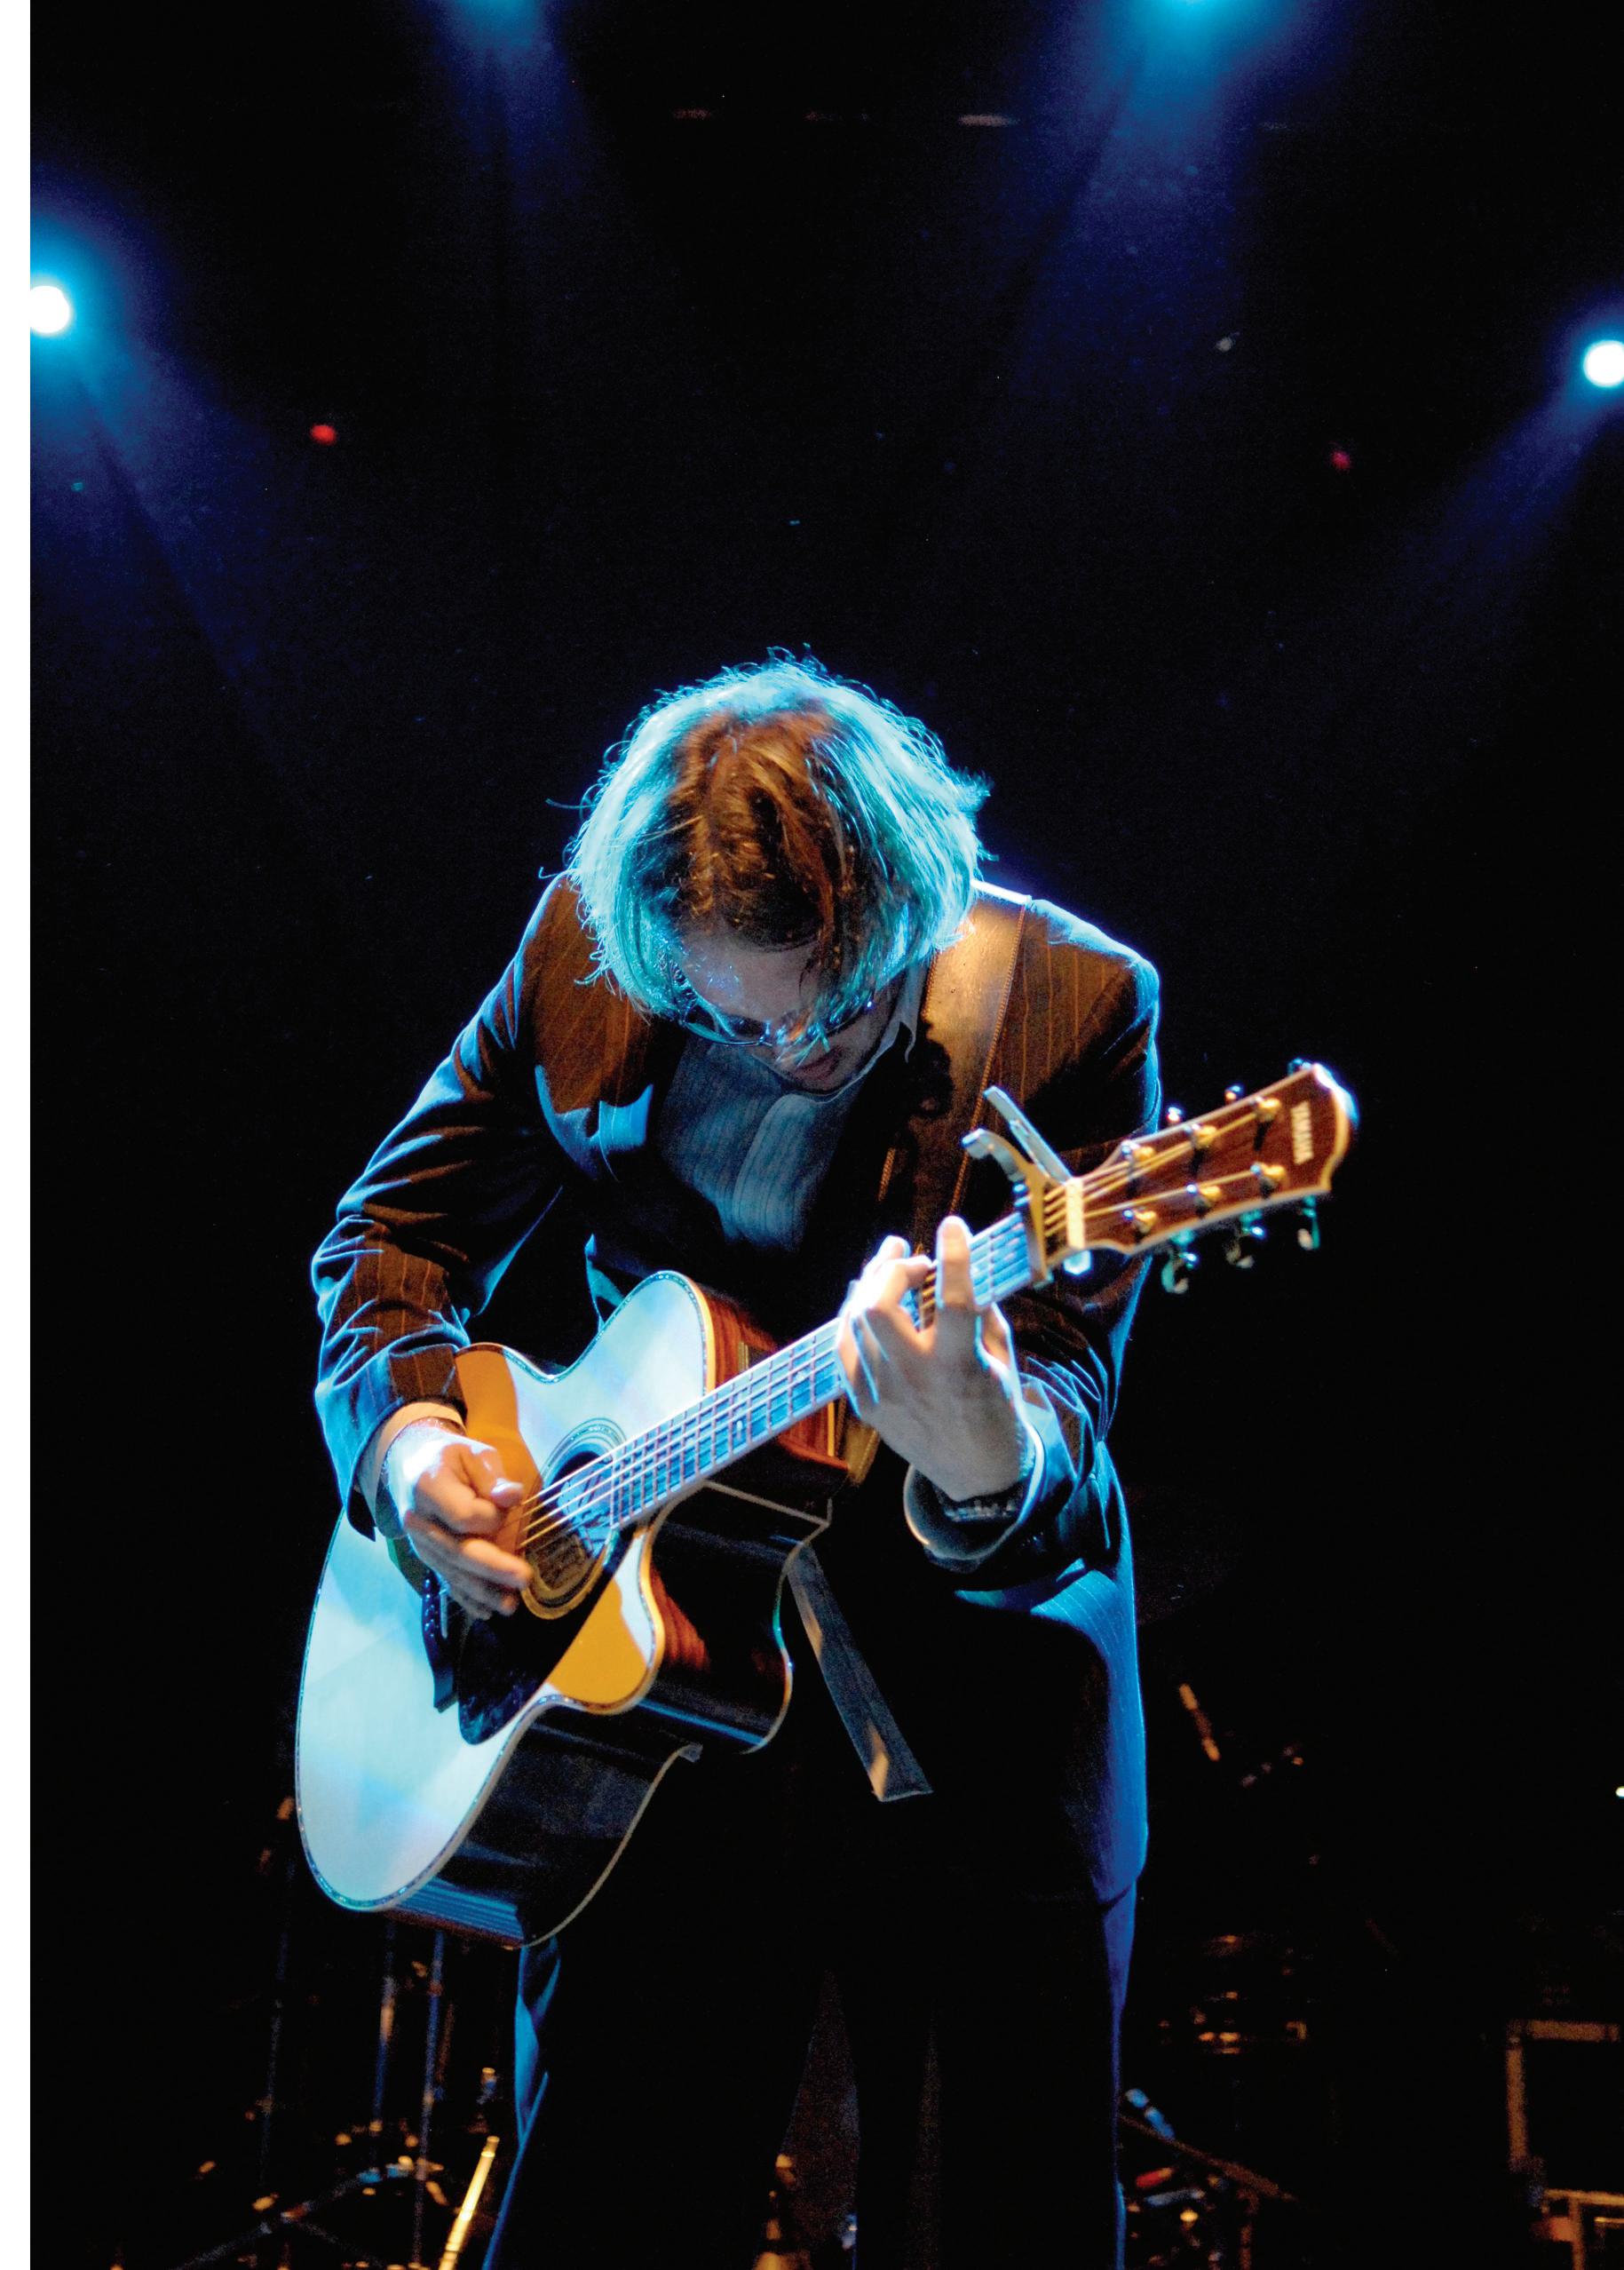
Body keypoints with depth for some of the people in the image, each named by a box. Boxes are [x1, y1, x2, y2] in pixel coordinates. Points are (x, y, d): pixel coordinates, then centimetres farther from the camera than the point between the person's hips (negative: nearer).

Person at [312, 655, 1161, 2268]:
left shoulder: (1073, 1006, -15)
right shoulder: (582, 949, -5)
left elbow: (1067, 1383, -22)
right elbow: (393, 1230, 8)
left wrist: (993, 1464, -46)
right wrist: (399, 1423, -12)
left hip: (967, 1706, -2)